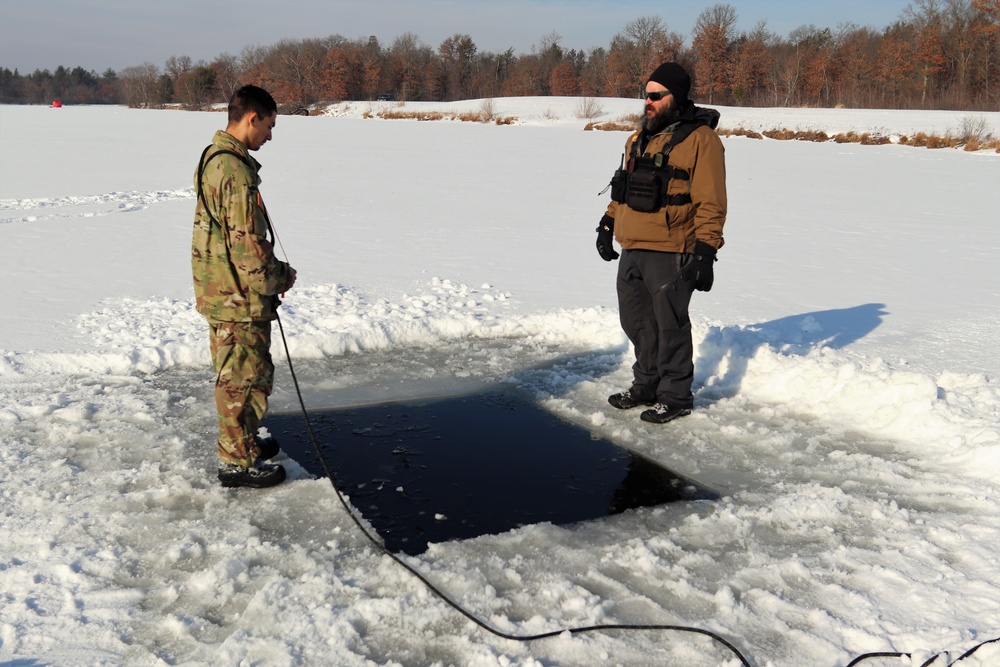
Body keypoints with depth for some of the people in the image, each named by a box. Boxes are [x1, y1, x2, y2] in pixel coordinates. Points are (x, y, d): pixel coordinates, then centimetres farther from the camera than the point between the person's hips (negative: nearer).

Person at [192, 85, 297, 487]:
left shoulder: (214, 158, 11)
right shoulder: (237, 171, -23)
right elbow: (248, 246, -24)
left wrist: (272, 274, 15)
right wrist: (280, 277, -7)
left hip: (219, 291, 10)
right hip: (238, 297, -10)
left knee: (233, 374, 22)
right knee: (245, 376, 1)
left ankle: (240, 441, 38)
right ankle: (238, 462, 12)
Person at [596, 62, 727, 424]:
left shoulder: (700, 139, -8)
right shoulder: (640, 137, 17)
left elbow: (710, 202, -13)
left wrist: (705, 251, -19)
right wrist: (608, 224, 21)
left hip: (671, 253, -8)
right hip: (632, 250, 8)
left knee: (669, 325, 0)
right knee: (636, 321, 15)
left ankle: (675, 396, 13)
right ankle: (646, 385, 30)